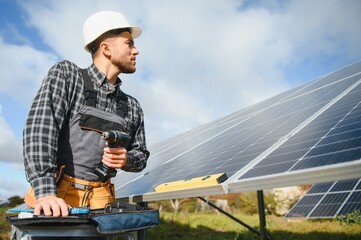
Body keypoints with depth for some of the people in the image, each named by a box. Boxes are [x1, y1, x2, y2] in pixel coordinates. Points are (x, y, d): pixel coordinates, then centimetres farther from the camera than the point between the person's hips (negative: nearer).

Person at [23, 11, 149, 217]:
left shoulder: (132, 107, 11)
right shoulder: (66, 74, 0)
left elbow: (141, 156, 18)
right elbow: (40, 127, -12)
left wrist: (126, 159, -5)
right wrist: (45, 192, -23)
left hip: (100, 199, 3)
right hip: (55, 197, -3)